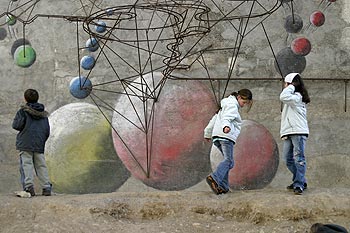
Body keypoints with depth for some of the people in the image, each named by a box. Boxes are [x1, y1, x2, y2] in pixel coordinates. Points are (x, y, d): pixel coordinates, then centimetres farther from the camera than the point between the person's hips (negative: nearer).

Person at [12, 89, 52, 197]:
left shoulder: (23, 111, -2)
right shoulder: (44, 113, 15)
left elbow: (17, 125, -10)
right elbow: (47, 131, 15)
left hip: (25, 143, -5)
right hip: (39, 145, 5)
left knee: (26, 164, -7)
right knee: (41, 165, 8)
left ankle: (29, 186, -19)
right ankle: (46, 187, 4)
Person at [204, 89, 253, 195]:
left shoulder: (227, 104, 30)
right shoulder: (233, 105, -1)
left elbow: (215, 118, 34)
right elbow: (226, 118, -20)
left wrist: (208, 133, 40)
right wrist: (226, 126, -41)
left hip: (217, 135, 10)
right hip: (226, 135, -10)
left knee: (228, 161, 9)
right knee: (228, 160, -19)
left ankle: (223, 186, -2)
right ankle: (214, 178, -38)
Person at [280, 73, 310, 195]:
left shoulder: (297, 96, -7)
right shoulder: (292, 97, 25)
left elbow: (283, 97, -25)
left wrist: (291, 86, -12)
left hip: (298, 132, -10)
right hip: (288, 134, 10)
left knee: (298, 158, -13)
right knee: (289, 159, 8)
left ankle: (299, 185, -19)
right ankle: (301, 181, 15)